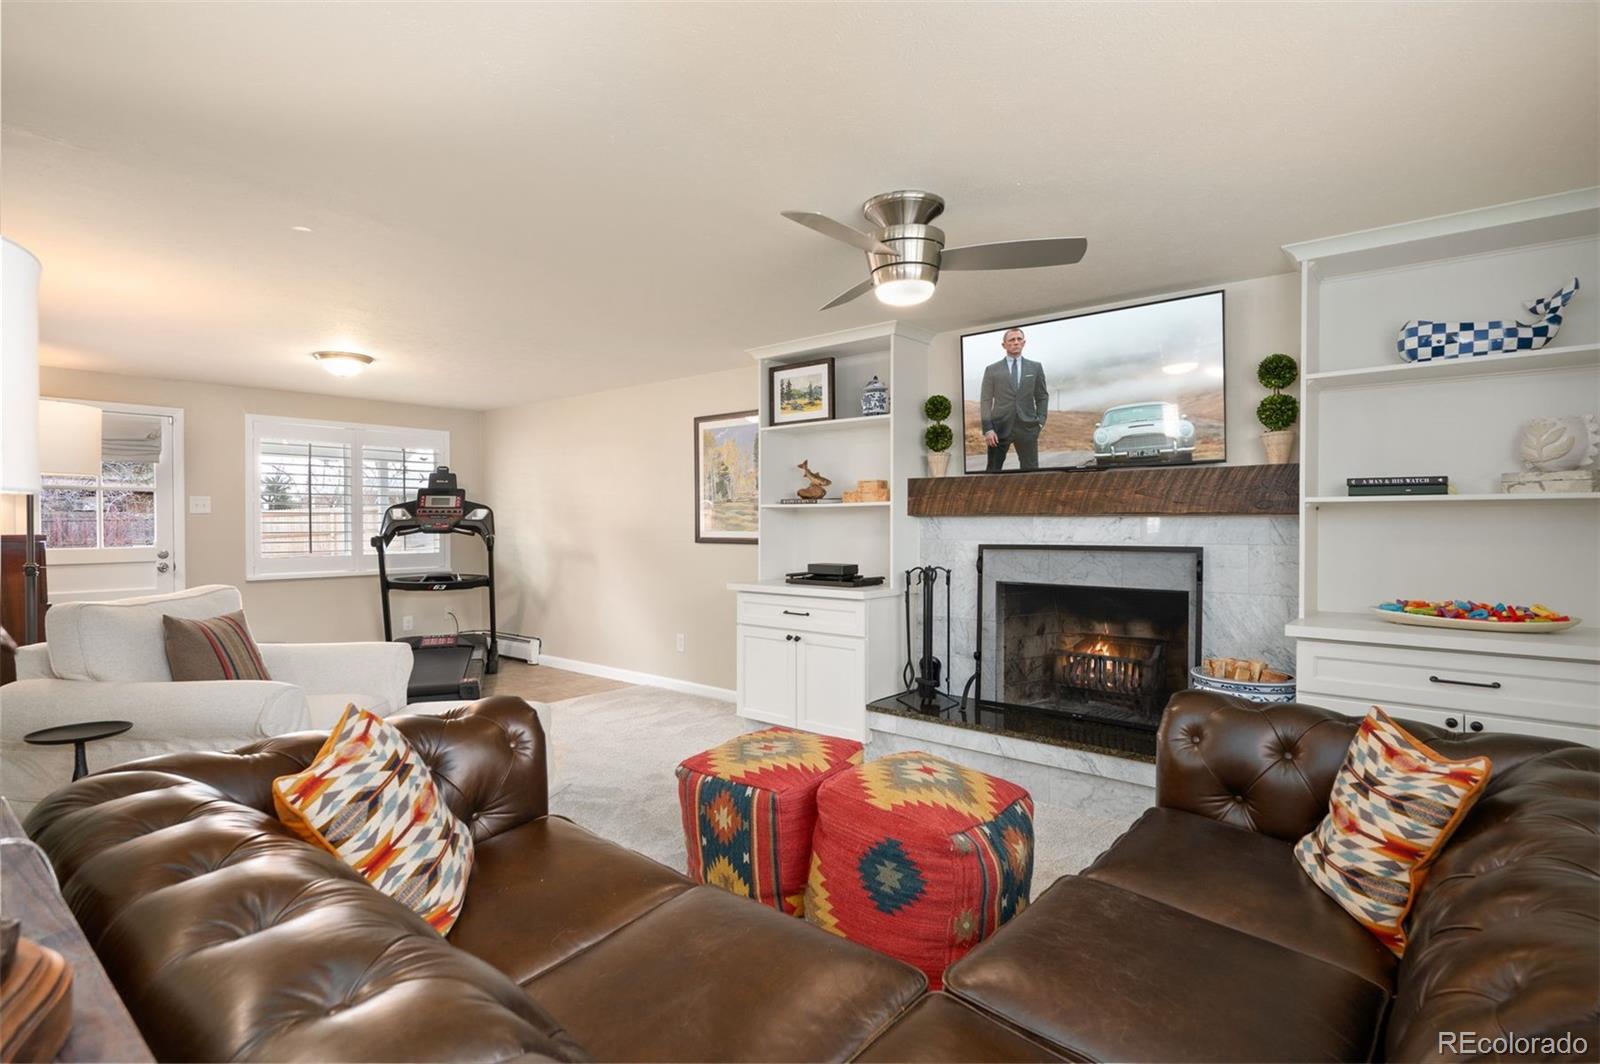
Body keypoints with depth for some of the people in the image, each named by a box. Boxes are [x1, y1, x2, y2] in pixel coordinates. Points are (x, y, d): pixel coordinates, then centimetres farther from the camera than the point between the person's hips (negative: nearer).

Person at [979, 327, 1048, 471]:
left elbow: (1042, 397, 14)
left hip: (1027, 428, 1)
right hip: (1000, 427, -1)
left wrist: (1040, 421, 1)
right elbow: (985, 401, 1)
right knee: (993, 470, 1)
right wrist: (987, 428, -9)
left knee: (1030, 469, 3)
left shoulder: (1035, 367, 11)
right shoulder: (992, 369, 6)